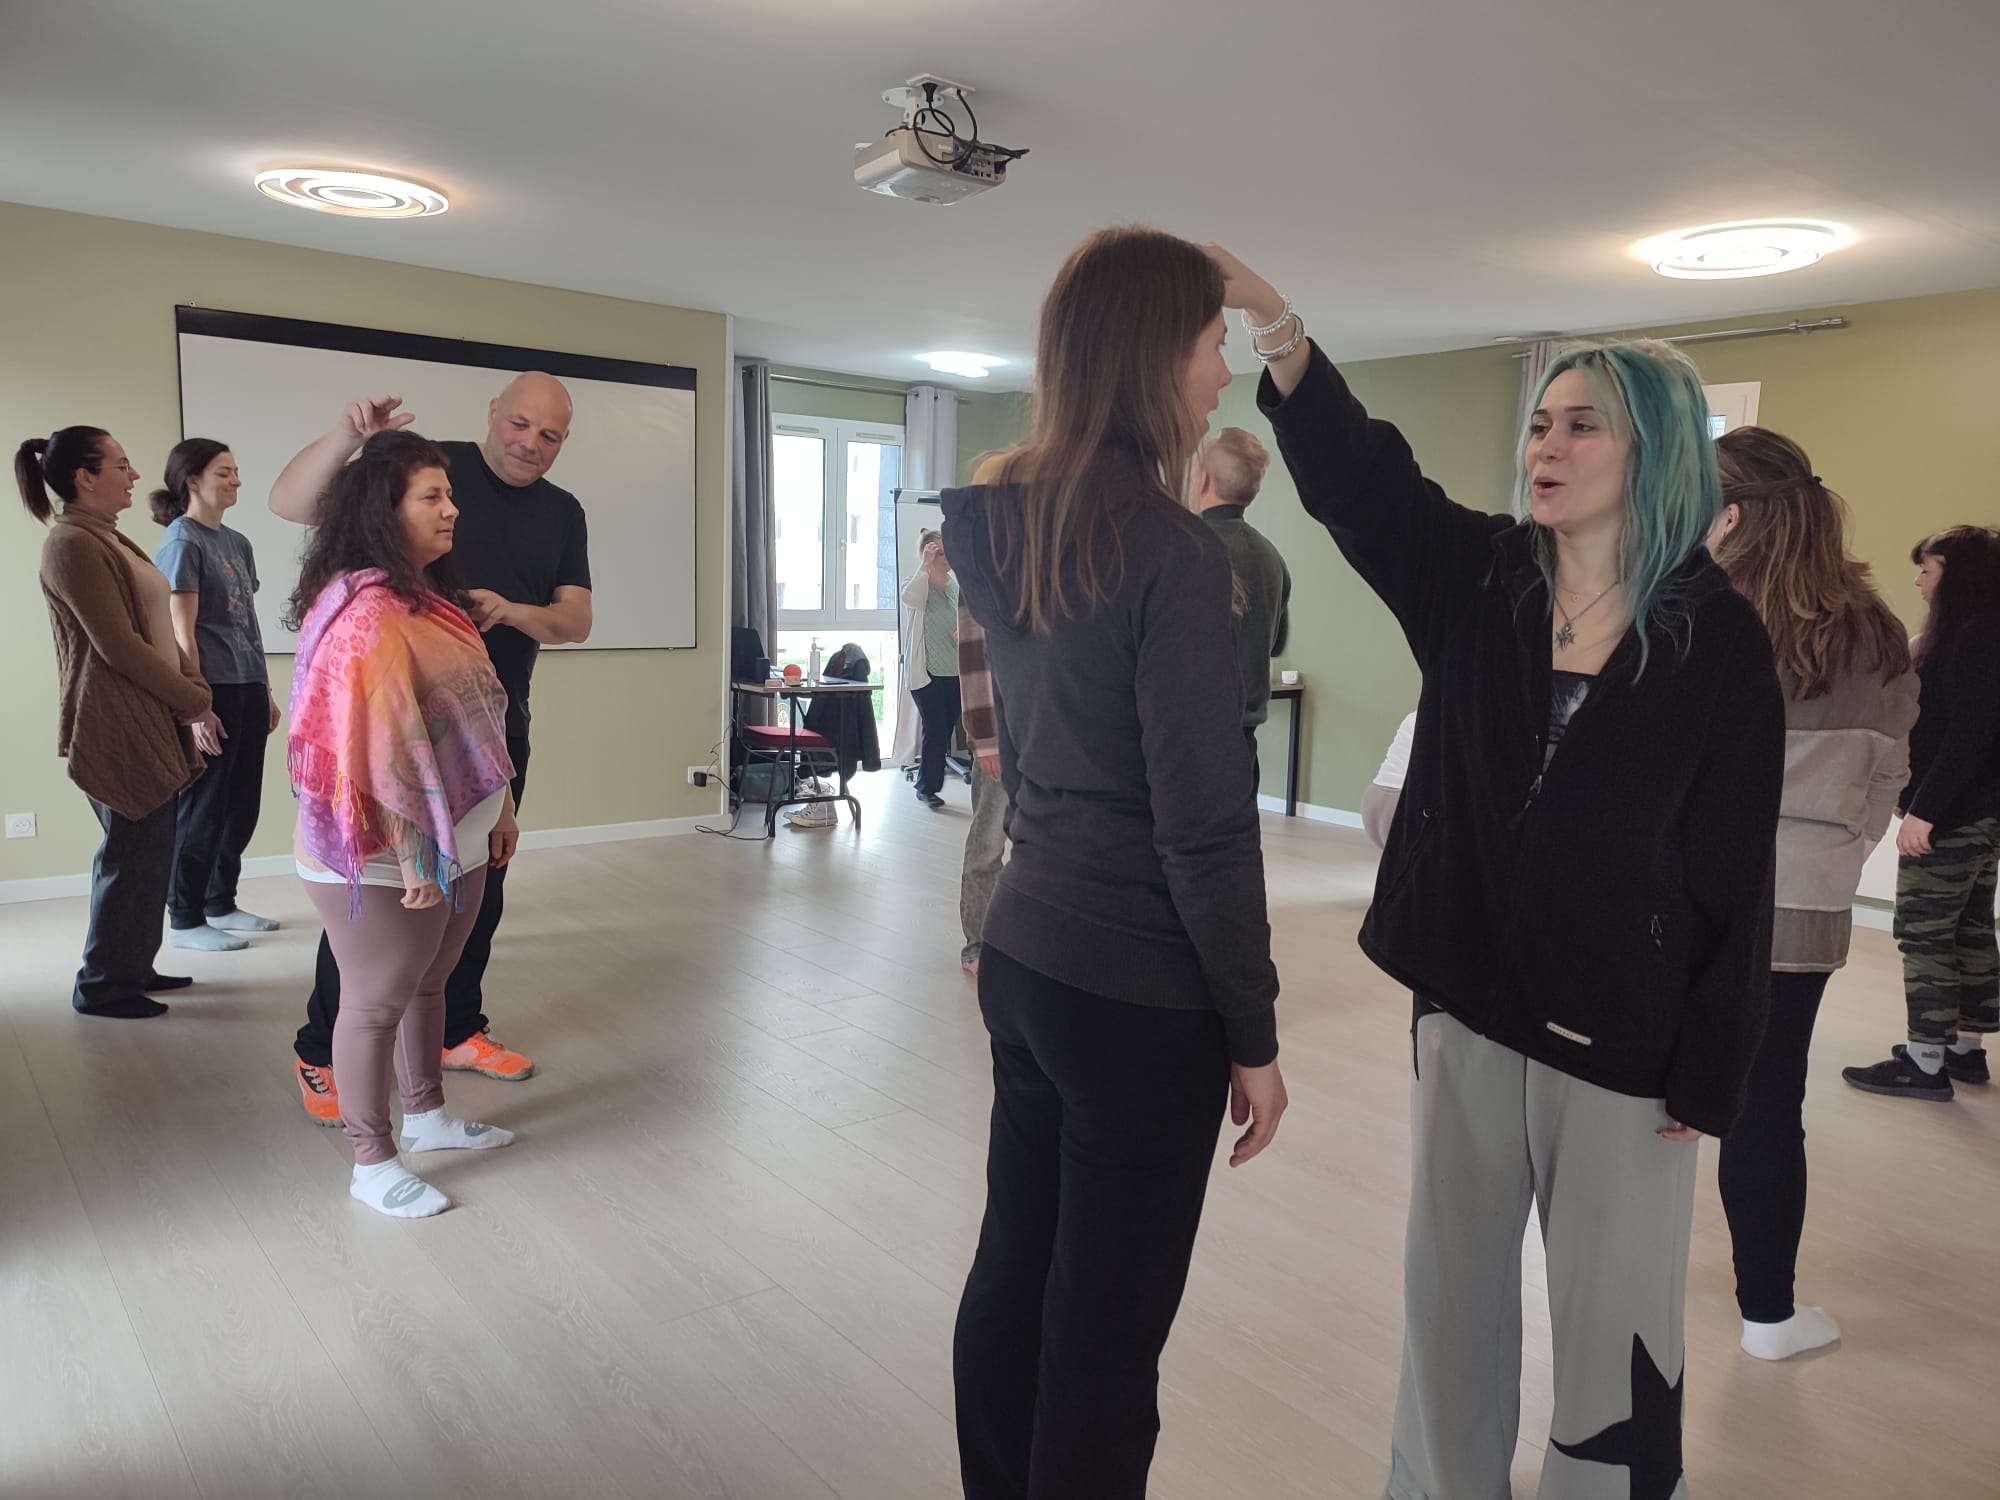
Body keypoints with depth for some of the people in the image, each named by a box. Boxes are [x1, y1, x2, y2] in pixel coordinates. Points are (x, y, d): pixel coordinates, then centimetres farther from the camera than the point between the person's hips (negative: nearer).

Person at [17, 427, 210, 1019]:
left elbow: (158, 628, 15)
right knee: (133, 857, -1)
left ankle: (133, 965, 28)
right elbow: (118, 645, -18)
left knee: (148, 852, 15)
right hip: (118, 730, -9)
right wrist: (191, 700, -11)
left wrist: (193, 688, 3)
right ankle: (102, 986, 13)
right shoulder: (72, 545, -14)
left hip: (151, 723, 9)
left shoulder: (109, 539, 15)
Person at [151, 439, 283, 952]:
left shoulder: (237, 542, 14)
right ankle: (186, 919, 10)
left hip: (247, 690, 7)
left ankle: (221, 903, 24)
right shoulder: (182, 543, -8)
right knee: (203, 808, 0)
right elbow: (181, 635, -13)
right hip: (212, 693, -7)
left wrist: (265, 689, 16)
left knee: (242, 806, 12)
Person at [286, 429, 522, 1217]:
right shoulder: (365, 611, -20)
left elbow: (475, 717, 15)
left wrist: (499, 807, 17)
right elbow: (374, 743, -24)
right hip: (387, 857, -9)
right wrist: (410, 852, -23)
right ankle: (372, 1163, 20)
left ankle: (426, 1112, 40)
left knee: (428, 983, 22)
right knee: (376, 1001, 6)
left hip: (457, 843, 9)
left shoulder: (432, 600, 10)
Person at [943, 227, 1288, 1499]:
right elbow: (1205, 826, -18)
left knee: (1014, 1273, 20)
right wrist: (1254, 1031, -7)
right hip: (1140, 991, -8)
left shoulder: (1006, 522, 5)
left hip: (1023, 953, 8)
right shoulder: (1171, 547, -18)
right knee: (1105, 1328, 8)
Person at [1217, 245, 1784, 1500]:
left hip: (1625, 1034, -3)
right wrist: (1270, 315, -27)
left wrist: (1708, 1076, -6)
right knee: (1449, 1288, 17)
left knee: (1609, 1311, 12)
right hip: (1468, 1001, 3)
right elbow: (1354, 471, -14)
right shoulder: (1478, 582, 1)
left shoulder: (1719, 637, -7)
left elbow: (1734, 871, -6)